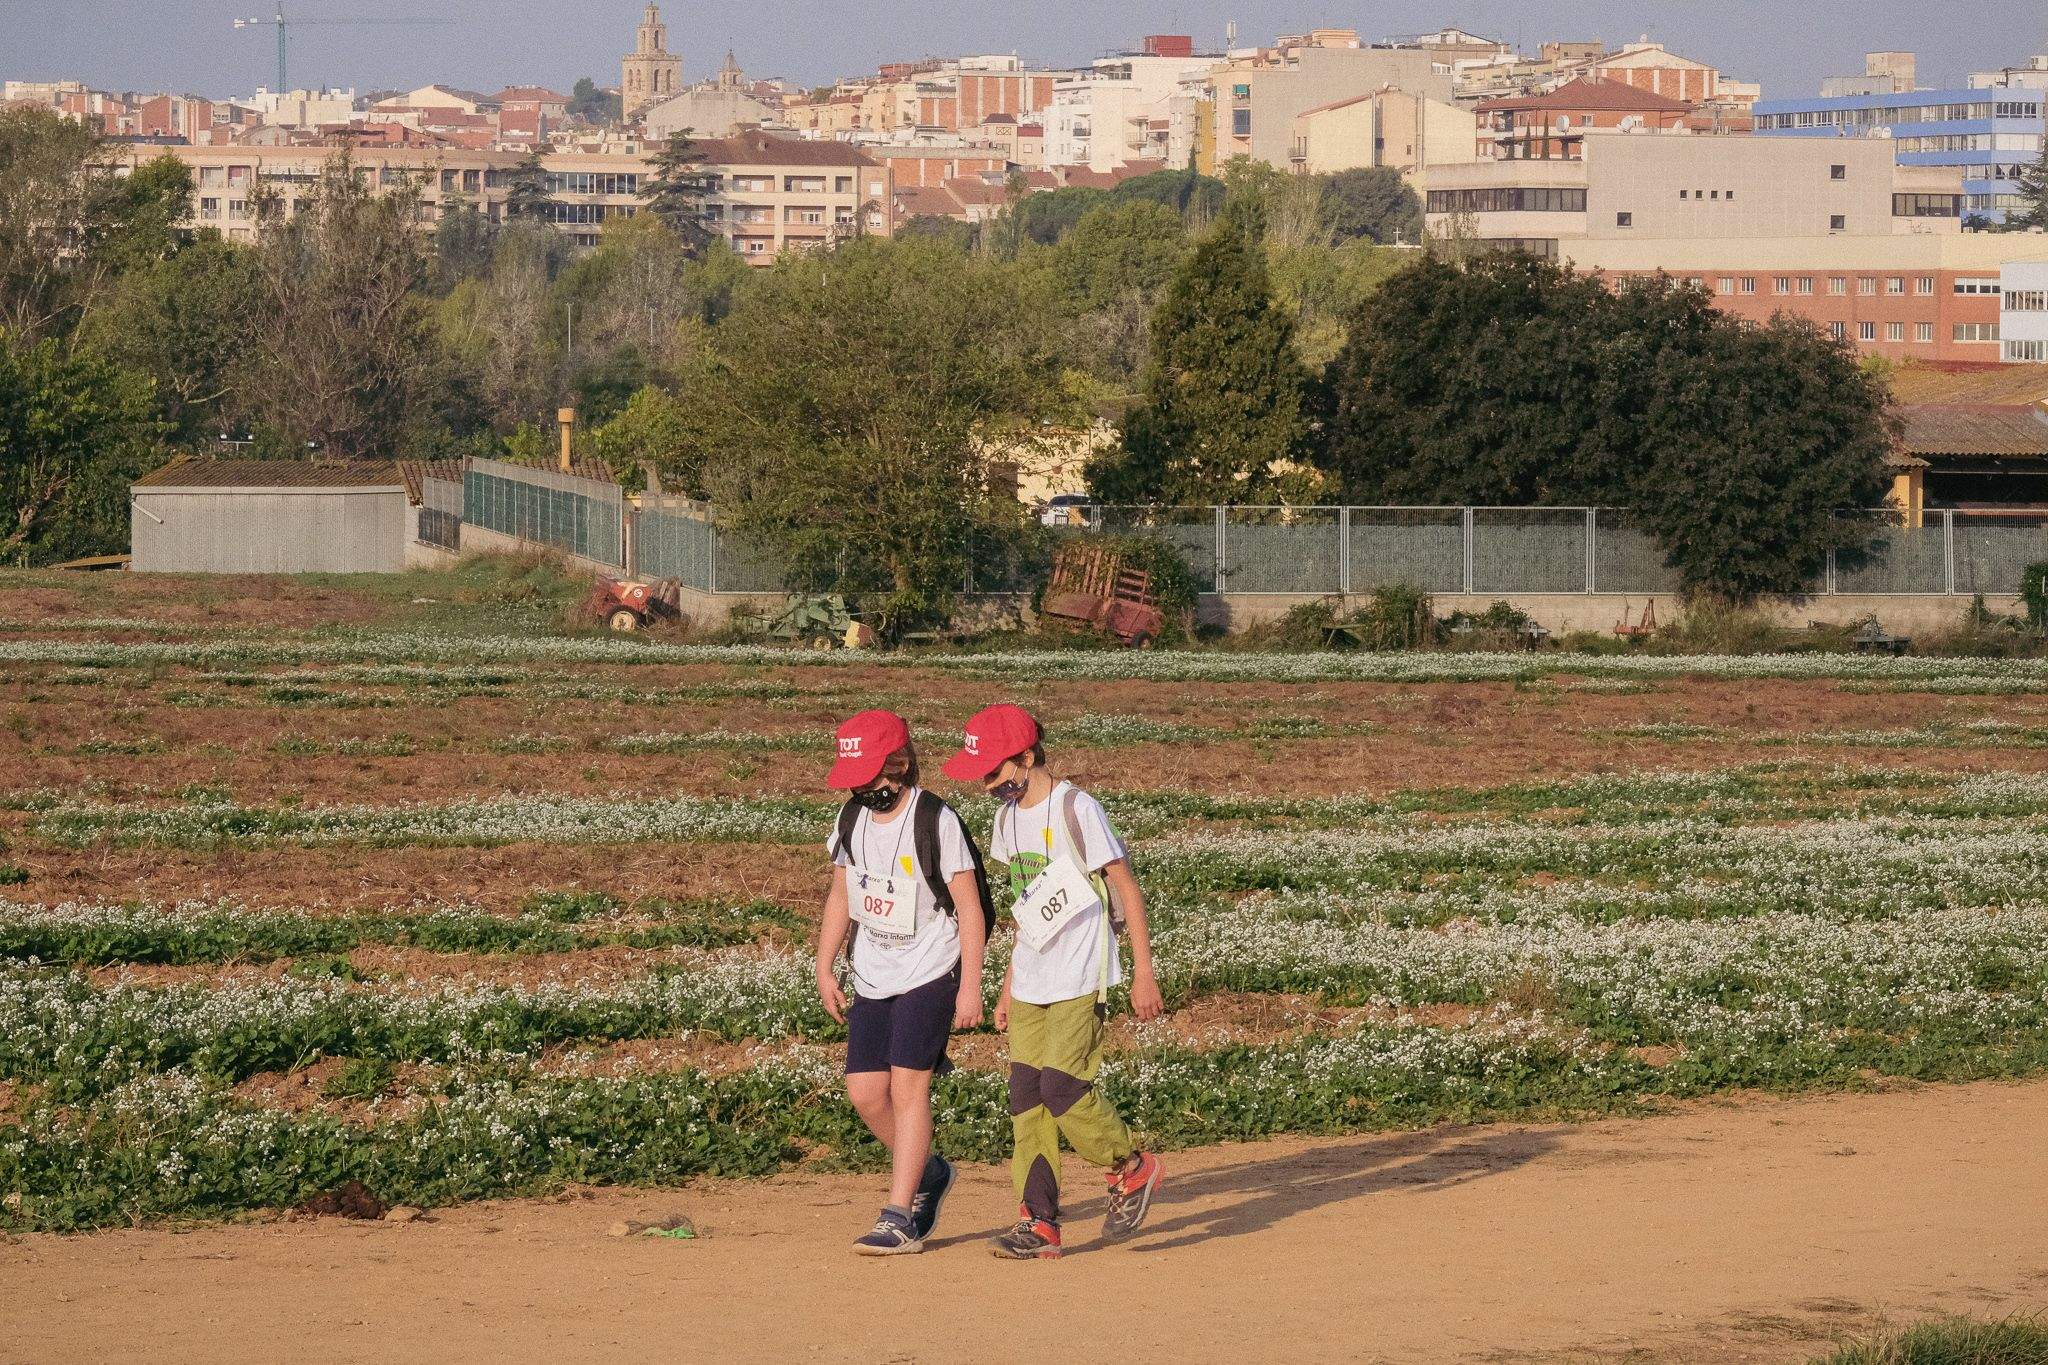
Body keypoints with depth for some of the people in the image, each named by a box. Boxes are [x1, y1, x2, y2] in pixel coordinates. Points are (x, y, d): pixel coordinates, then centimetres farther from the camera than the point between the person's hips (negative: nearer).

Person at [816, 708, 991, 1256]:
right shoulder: (852, 817, 3)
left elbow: (970, 908, -13)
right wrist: (824, 968, 8)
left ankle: (899, 1218, -9)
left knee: (907, 1085, -12)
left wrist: (970, 986, -15)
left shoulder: (937, 822, -16)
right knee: (864, 1091, 2)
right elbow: (841, 895, 13)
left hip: (929, 974, -6)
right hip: (872, 978, 6)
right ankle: (928, 1172, 27)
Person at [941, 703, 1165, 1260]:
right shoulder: (1008, 816, 10)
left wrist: (1143, 973, -13)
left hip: (1080, 981, -8)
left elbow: (1127, 887, -11)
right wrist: (1009, 985, 19)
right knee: (1027, 1097, 1)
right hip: (1030, 982, 8)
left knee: (1063, 1089, -14)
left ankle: (1132, 1168, 10)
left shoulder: (1076, 809, -14)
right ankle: (1039, 1223, 3)